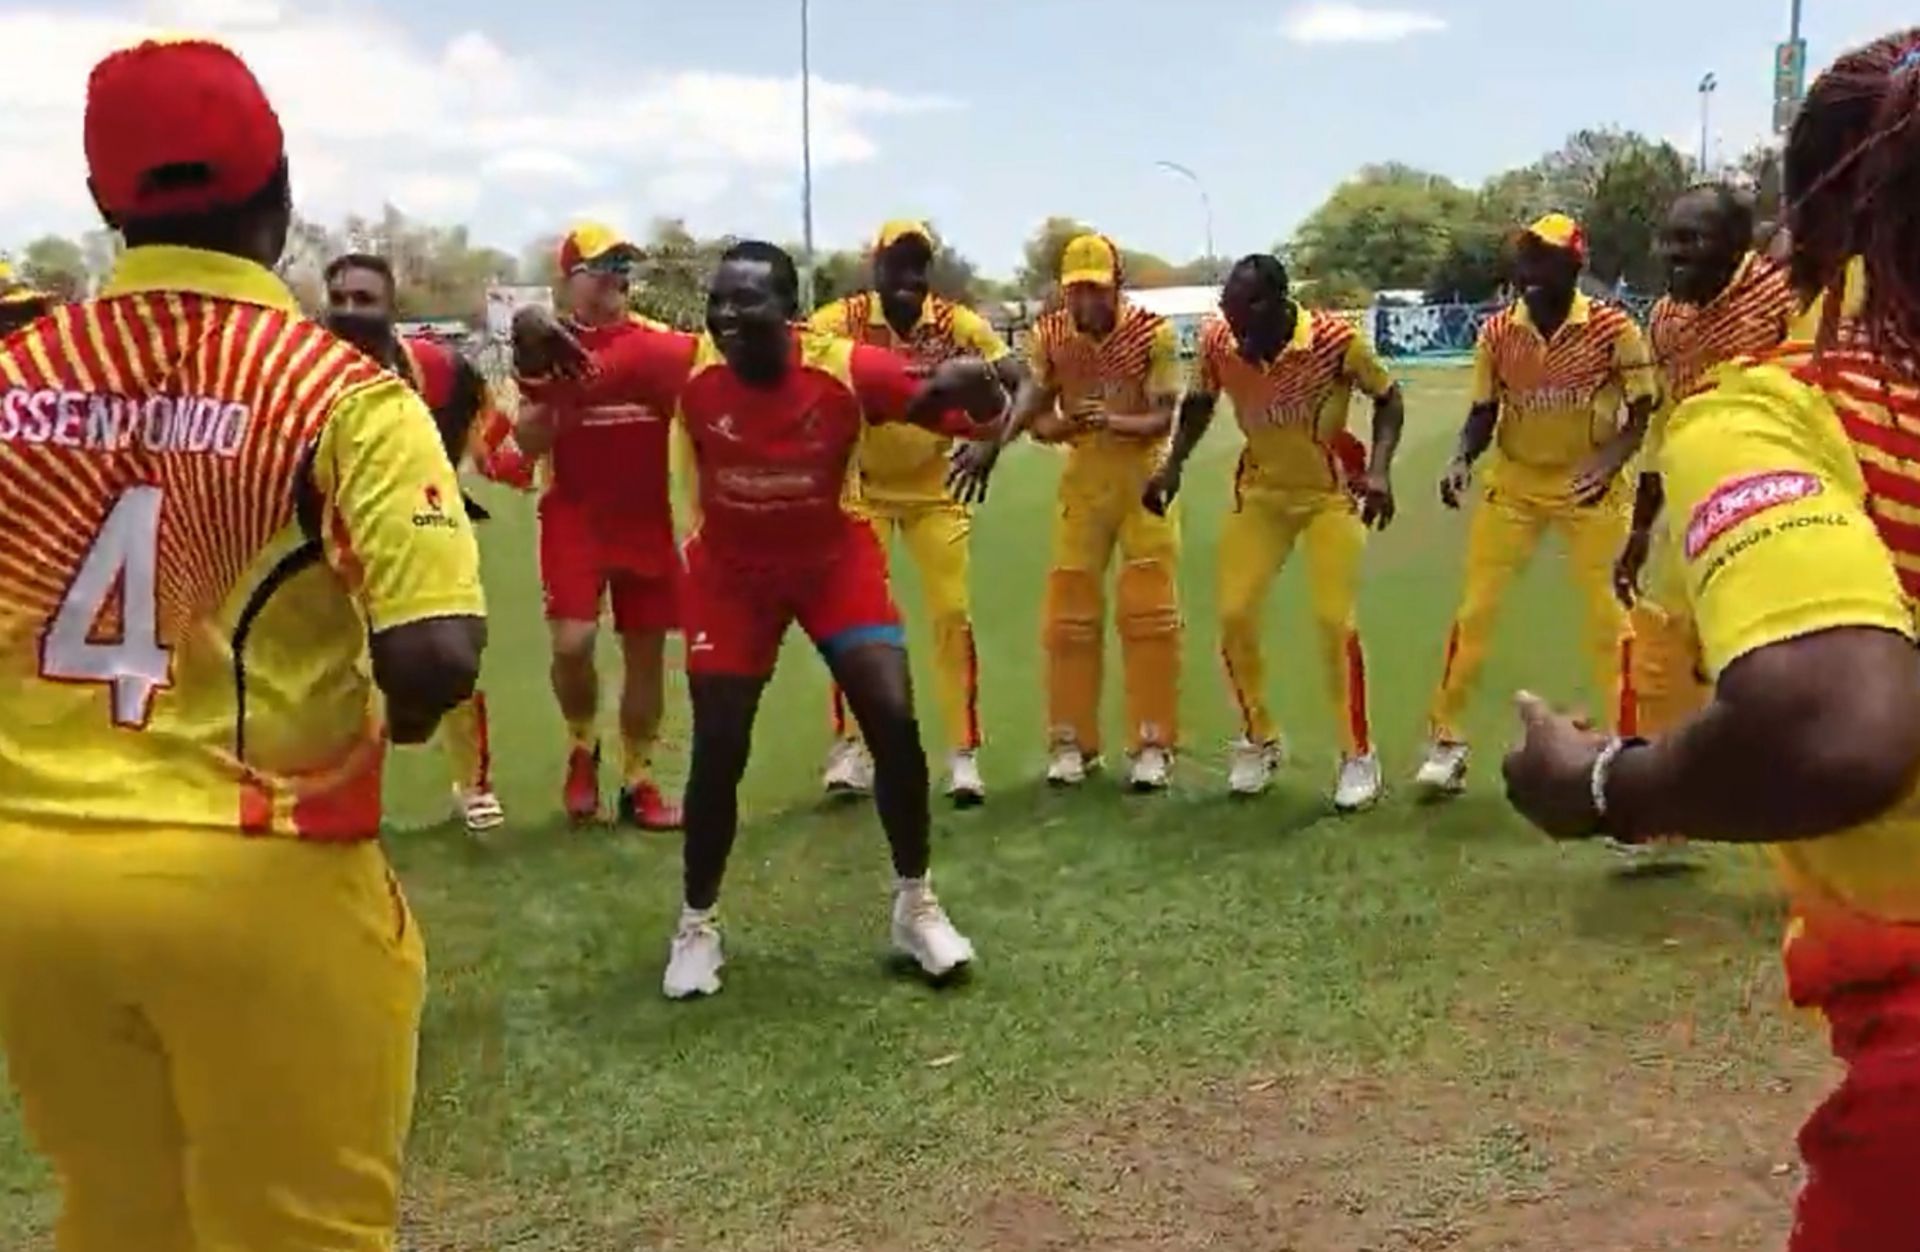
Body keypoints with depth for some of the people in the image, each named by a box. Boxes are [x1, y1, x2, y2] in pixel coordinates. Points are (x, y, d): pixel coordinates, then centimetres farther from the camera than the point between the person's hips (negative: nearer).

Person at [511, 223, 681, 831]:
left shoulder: (658, 340, 5)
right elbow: (527, 442, -5)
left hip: (646, 517, 3)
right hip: (575, 517, -3)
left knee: (646, 649, 6)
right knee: (572, 641, -16)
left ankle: (638, 781, 20)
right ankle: (581, 745, 15)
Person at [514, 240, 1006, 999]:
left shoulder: (848, 369, -24)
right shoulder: (679, 365, -23)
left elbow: (978, 414, -17)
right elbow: (556, 389, -16)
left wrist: (972, 386, -41)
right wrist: (532, 348, -38)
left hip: (836, 559, 0)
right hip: (729, 571, 0)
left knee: (894, 723, -8)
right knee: (718, 752, -2)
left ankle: (916, 905, 15)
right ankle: (697, 924, 22)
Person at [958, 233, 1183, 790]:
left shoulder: (1154, 333, -16)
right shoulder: (1049, 335, -8)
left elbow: (1164, 419, -17)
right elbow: (1033, 414, -9)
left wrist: (1112, 421, -35)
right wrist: (1064, 424, -32)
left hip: (1146, 474, -3)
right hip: (1083, 477, 3)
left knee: (1149, 611, -3)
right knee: (1069, 612, 5)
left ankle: (1153, 744, 6)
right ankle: (1072, 742, 16)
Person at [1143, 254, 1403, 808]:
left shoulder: (1335, 340, -26)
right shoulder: (1217, 342, -17)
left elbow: (1388, 398, -8)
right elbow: (1199, 403, 5)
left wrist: (1379, 470, -21)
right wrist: (1173, 465, -8)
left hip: (1331, 492, -3)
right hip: (1260, 491, 4)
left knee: (1334, 620, -11)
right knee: (1235, 615, -2)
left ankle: (1358, 755, 6)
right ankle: (1259, 740, 20)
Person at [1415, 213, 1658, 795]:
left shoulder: (1613, 330, -16)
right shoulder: (1496, 332, -8)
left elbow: (1642, 413, -9)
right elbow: (1484, 414, 2)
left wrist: (1609, 463, -26)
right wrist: (1461, 460, -17)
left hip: (1589, 485, -2)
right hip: (1514, 483, 2)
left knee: (1608, 616, 1)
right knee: (1475, 610, 2)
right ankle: (1446, 738, 15)